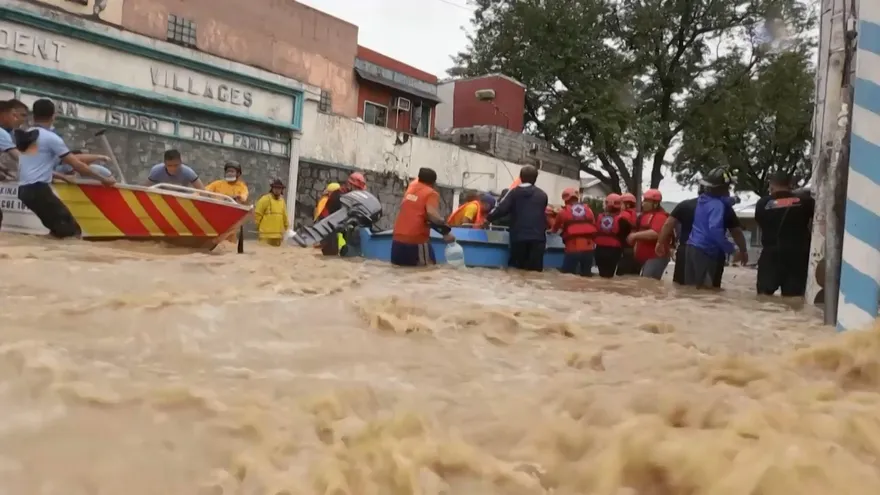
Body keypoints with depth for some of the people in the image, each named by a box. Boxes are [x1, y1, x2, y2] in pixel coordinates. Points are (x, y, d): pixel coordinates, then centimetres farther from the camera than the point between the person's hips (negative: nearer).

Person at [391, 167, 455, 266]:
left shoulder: (412, 186, 14)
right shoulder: (431, 193, -3)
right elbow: (431, 213, -20)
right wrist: (446, 231, -17)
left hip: (397, 238, 6)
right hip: (416, 240, -6)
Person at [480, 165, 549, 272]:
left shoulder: (514, 192, 4)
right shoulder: (542, 195, 12)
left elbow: (501, 209, -6)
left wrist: (488, 219, 7)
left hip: (518, 237, -1)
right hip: (538, 237, 1)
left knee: (517, 269, 8)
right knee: (534, 269, -1)